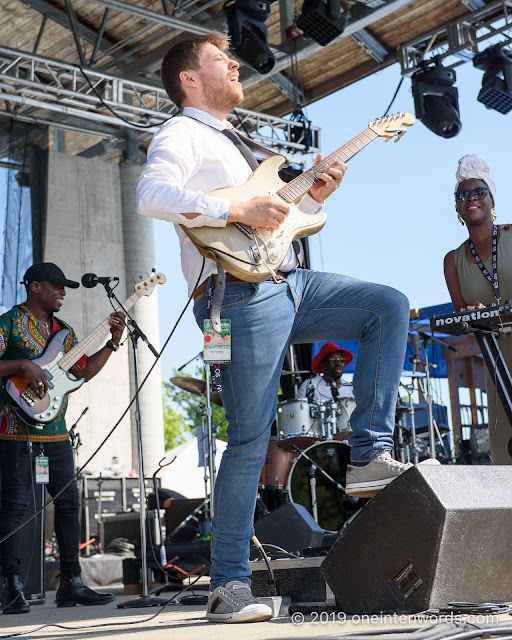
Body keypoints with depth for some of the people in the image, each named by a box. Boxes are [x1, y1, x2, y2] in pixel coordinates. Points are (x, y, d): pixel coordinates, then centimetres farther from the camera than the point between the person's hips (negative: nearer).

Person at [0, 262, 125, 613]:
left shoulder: (64, 331, 18)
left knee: (69, 502, 8)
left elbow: (84, 371, 15)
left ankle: (71, 583, 15)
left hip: (56, 430, 7)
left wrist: (113, 341, 8)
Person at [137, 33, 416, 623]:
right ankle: (228, 586, 2)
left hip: (289, 285, 9)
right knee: (250, 441, -8)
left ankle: (369, 456, -1)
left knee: (390, 306, 0)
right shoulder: (182, 133, 0)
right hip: (242, 296, -8)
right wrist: (238, 210, -23)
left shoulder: (231, 142, 28)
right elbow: (152, 194, -22)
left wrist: (312, 196, 13)